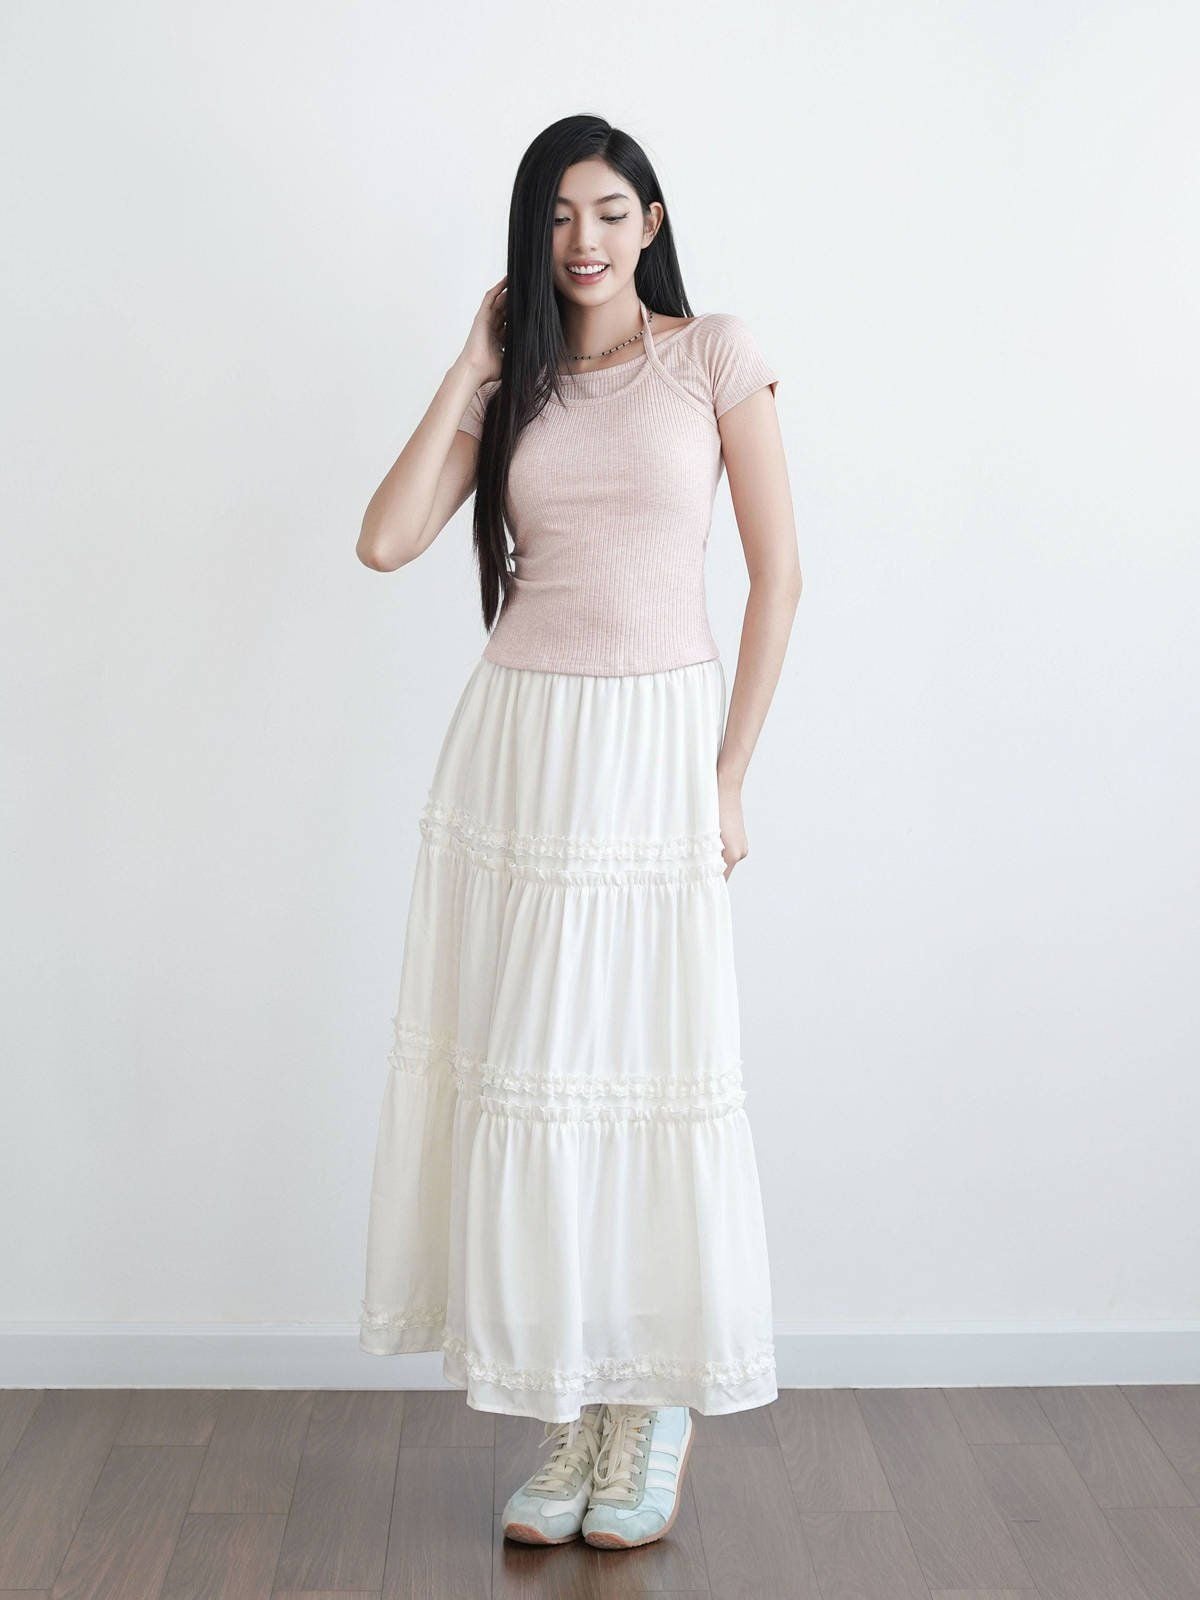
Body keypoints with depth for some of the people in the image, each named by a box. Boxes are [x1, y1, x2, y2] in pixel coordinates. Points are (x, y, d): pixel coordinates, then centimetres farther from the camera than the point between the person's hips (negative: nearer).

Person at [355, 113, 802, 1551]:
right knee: (526, 1074, 3)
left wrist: (729, 774, -5)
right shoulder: (515, 381, 11)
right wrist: (475, 366, 2)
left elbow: (777, 573, -1)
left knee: (653, 1071, -1)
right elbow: (385, 541, -1)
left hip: (655, 741, -3)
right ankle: (568, 1418, 18)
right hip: (517, 737, 3)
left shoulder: (716, 356, 2)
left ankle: (661, 1410, 18)